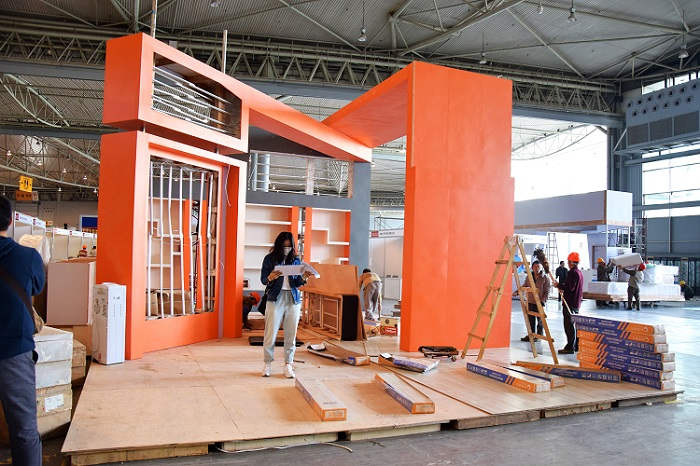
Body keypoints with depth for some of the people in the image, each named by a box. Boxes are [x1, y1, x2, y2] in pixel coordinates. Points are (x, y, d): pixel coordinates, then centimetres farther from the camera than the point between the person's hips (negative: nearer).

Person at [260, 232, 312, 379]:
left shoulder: (296, 260, 10)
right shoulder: (269, 259, 3)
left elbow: (297, 283, 8)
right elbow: (263, 279, 0)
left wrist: (304, 278, -13)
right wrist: (270, 277, -21)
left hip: (293, 299, 2)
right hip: (275, 298, -2)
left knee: (291, 334, 4)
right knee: (270, 333, -1)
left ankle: (288, 365, 14)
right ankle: (268, 364, 14)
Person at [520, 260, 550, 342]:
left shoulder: (545, 278, -8)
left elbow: (547, 292, -9)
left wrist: (543, 302, -16)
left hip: (539, 303, -4)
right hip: (530, 302, 4)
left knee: (540, 320, 6)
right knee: (531, 320, 10)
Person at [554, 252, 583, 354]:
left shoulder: (572, 273, -16)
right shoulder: (580, 273, 15)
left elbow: (570, 287, -24)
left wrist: (559, 285, -11)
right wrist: (563, 288, 21)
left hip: (570, 303, -10)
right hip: (577, 303, 10)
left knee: (569, 325, -6)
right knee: (575, 324, 16)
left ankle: (570, 347, -5)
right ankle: (576, 346, 23)